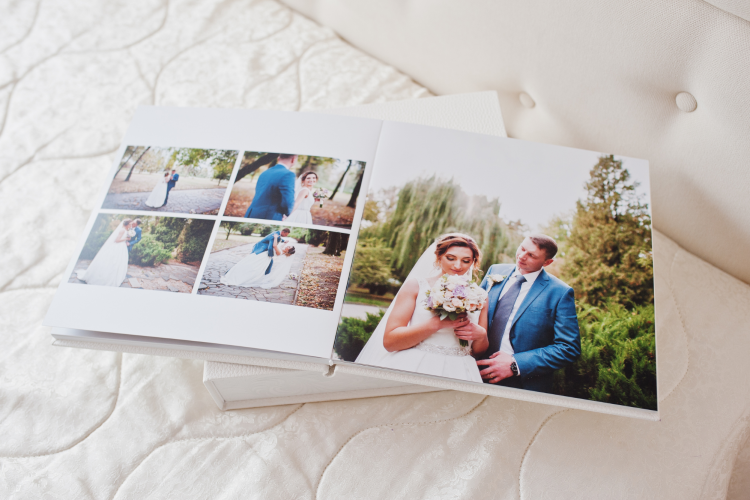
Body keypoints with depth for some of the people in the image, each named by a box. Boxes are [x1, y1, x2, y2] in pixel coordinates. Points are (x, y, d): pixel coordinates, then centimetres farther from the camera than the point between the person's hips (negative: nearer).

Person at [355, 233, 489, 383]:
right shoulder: (416, 285, 6)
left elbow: (480, 351, 20)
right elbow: (389, 341, -4)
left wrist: (481, 335, -3)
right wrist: (437, 323, -12)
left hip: (457, 375, 2)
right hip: (413, 370, -2)